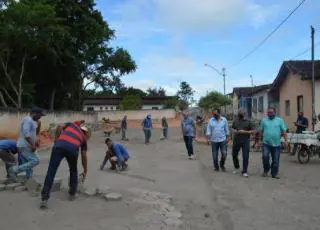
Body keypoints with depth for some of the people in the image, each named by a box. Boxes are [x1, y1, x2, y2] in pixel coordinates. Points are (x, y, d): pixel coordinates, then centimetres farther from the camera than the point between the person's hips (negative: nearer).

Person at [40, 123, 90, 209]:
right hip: (73, 148, 0)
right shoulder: (83, 137, 33)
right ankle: (72, 194, 31)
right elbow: (84, 157, 37)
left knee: (51, 172, 2)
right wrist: (85, 171, 47)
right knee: (73, 171, 26)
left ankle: (44, 199, -3)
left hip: (59, 145, 0)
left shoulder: (71, 124, 37)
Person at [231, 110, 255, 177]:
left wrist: (244, 132, -15)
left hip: (245, 141, -3)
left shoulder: (248, 122, -1)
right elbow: (232, 128, 23)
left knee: (245, 157, -4)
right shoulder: (235, 121, 10)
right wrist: (234, 131, -1)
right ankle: (236, 167, 38)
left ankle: (244, 172, 7)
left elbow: (253, 131, -2)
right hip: (236, 141, 4)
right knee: (234, 155, 12)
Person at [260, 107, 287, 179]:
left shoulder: (279, 120, 4)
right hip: (266, 143, 0)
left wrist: (285, 139, -10)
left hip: (276, 144, 0)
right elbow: (261, 131, 10)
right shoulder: (264, 120, 7)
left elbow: (284, 131, 1)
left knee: (275, 160, 5)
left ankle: (274, 174, 18)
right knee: (265, 156, -13)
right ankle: (266, 170, 11)